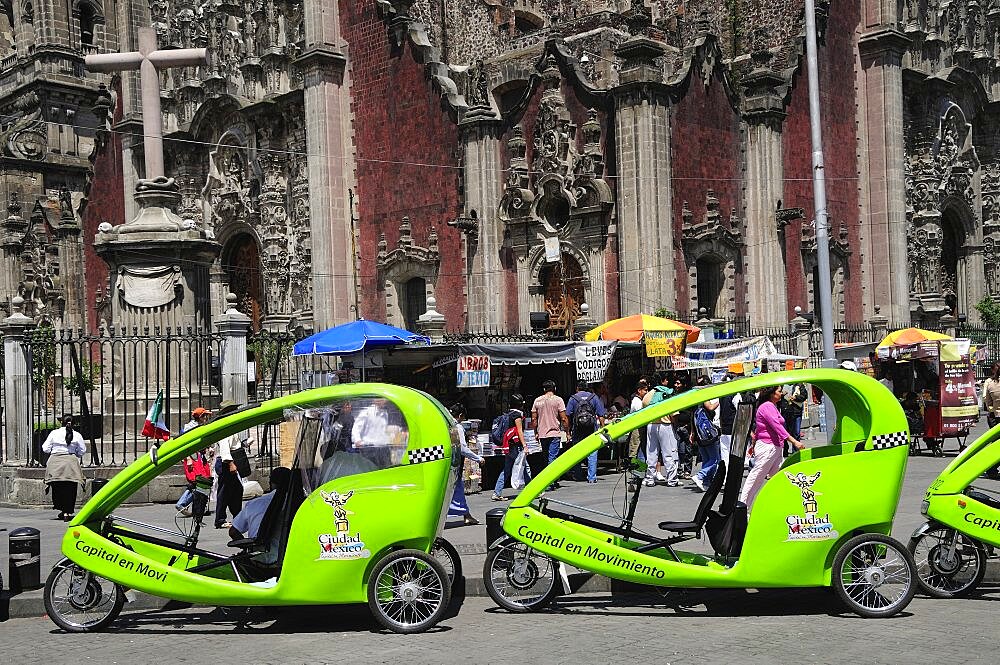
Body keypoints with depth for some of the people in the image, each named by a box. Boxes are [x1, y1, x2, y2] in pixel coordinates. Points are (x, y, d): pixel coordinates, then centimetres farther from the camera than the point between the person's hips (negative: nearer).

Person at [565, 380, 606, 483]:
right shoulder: (594, 398, 5)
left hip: (577, 430, 0)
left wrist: (568, 431, 3)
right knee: (592, 454, 2)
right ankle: (592, 477, -1)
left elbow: (568, 416, -1)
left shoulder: (573, 398, 3)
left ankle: (578, 476, 17)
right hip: (592, 430, 0)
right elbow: (601, 416, 1)